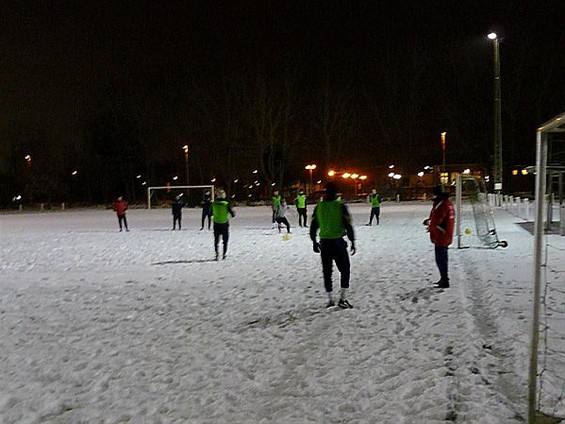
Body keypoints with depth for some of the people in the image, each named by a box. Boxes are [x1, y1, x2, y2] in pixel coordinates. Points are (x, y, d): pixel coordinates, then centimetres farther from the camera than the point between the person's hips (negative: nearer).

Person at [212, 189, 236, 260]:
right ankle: (224, 254, 13)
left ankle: (216, 252, -5)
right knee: (225, 241, 13)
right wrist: (234, 213, 12)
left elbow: (210, 213, 5)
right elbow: (233, 214, -9)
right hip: (225, 225, -1)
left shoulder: (214, 203, -5)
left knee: (216, 240, 13)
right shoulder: (226, 204, -13)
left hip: (216, 225, 2)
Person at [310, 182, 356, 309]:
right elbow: (348, 225, -10)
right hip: (338, 242, -3)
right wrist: (352, 242, -2)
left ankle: (330, 300, 14)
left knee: (327, 272, 12)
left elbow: (313, 226, 6)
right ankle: (343, 299, 3)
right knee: (345, 269, 9)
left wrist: (314, 242, 18)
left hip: (324, 243, 3)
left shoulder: (319, 207, 2)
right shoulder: (340, 206, -9)